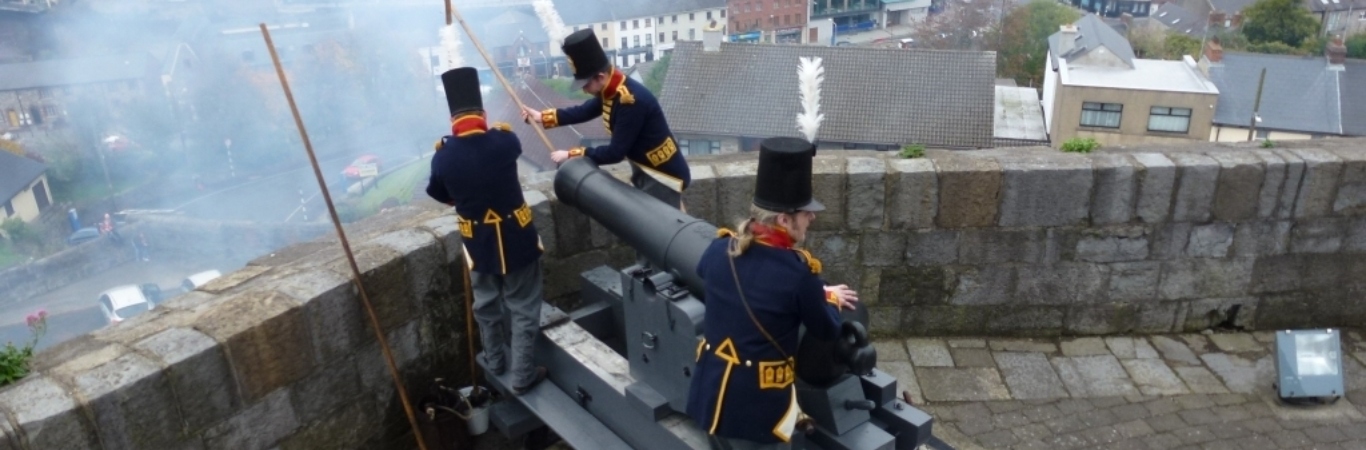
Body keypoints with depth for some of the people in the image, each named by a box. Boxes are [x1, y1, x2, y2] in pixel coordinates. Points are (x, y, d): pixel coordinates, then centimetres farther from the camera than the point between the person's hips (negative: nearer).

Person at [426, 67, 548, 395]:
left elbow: (438, 194, 6)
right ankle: (522, 374, 17)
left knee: (486, 305, 24)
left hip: (479, 244, 3)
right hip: (516, 239, -2)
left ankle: (495, 361, 42)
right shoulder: (503, 141, -19)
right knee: (523, 308, 11)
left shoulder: (443, 156, -14)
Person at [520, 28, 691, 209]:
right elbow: (584, 111, 16)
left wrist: (571, 155, -18)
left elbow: (615, 153, -26)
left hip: (664, 176, -10)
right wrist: (542, 117, 9)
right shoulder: (610, 90, -2)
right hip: (643, 171, 10)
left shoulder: (632, 100, -30)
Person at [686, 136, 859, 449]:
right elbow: (827, 331, -8)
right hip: (759, 408, -5)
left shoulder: (720, 249, -6)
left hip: (711, 394, 6)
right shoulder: (797, 270, -23)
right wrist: (830, 298, 16)